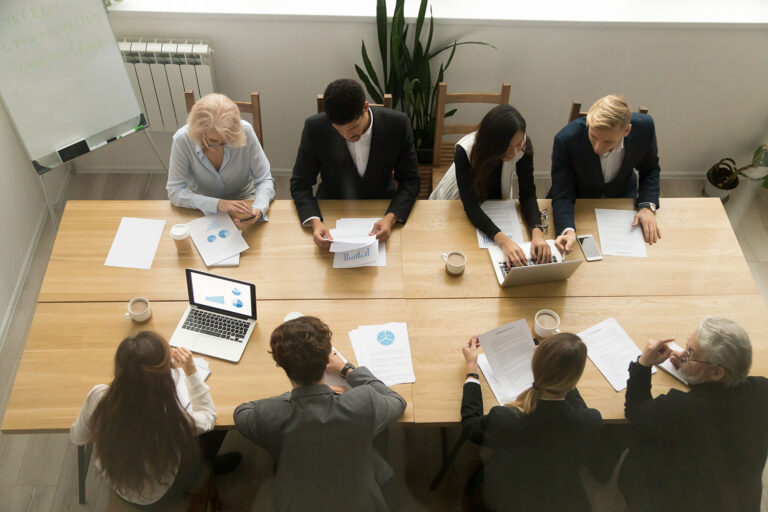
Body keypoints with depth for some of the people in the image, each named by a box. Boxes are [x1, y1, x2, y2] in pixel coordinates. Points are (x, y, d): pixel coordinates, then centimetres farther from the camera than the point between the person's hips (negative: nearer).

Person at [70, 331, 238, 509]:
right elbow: (208, 416, -15)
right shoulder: (171, 419, -41)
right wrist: (191, 370, -16)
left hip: (113, 482, 4)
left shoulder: (97, 397, -32)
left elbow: (77, 437, -8)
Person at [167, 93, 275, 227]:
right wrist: (218, 204, -32)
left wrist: (259, 209, -36)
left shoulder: (245, 131, -23)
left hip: (243, 199, -1)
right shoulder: (182, 139, -23)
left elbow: (264, 180, -15)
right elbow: (175, 191, -18)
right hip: (203, 205, 1)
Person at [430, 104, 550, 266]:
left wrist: (537, 231, -40)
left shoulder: (523, 146, -26)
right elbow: (471, 206, -38)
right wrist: (502, 240, -53)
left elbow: (528, 194, -21)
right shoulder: (465, 151, -35)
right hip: (458, 205, -2)